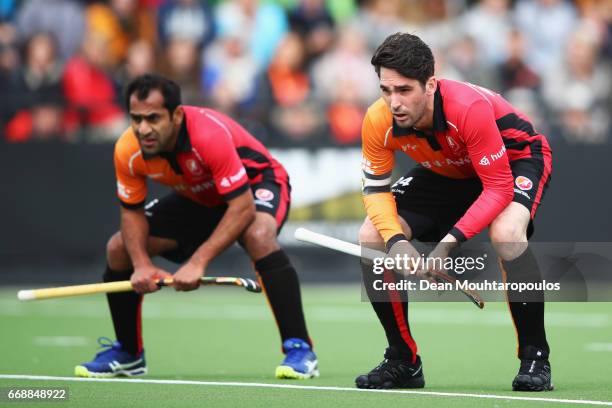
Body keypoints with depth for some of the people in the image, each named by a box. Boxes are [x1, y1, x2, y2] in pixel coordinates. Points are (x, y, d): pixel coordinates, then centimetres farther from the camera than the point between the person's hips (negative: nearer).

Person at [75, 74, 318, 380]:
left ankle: (299, 349, -32)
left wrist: (198, 262, -44)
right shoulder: (128, 151, -23)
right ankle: (127, 354, 16)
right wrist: (141, 264, -26)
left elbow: (242, 207, -39)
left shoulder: (210, 135, -40)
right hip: (197, 199, 6)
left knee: (259, 237, -39)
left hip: (256, 184, -6)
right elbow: (132, 212, -8)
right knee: (118, 249, -5)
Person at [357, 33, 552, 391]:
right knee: (371, 237, -11)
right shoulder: (379, 122, -26)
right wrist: (395, 238, -33)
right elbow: (375, 188, -14)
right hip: (446, 173, 6)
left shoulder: (470, 107, -40)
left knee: (506, 233, -37)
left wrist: (451, 240, -44)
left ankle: (536, 358, -21)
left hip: (517, 157, -5)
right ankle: (403, 362, 4)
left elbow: (499, 187, -36)